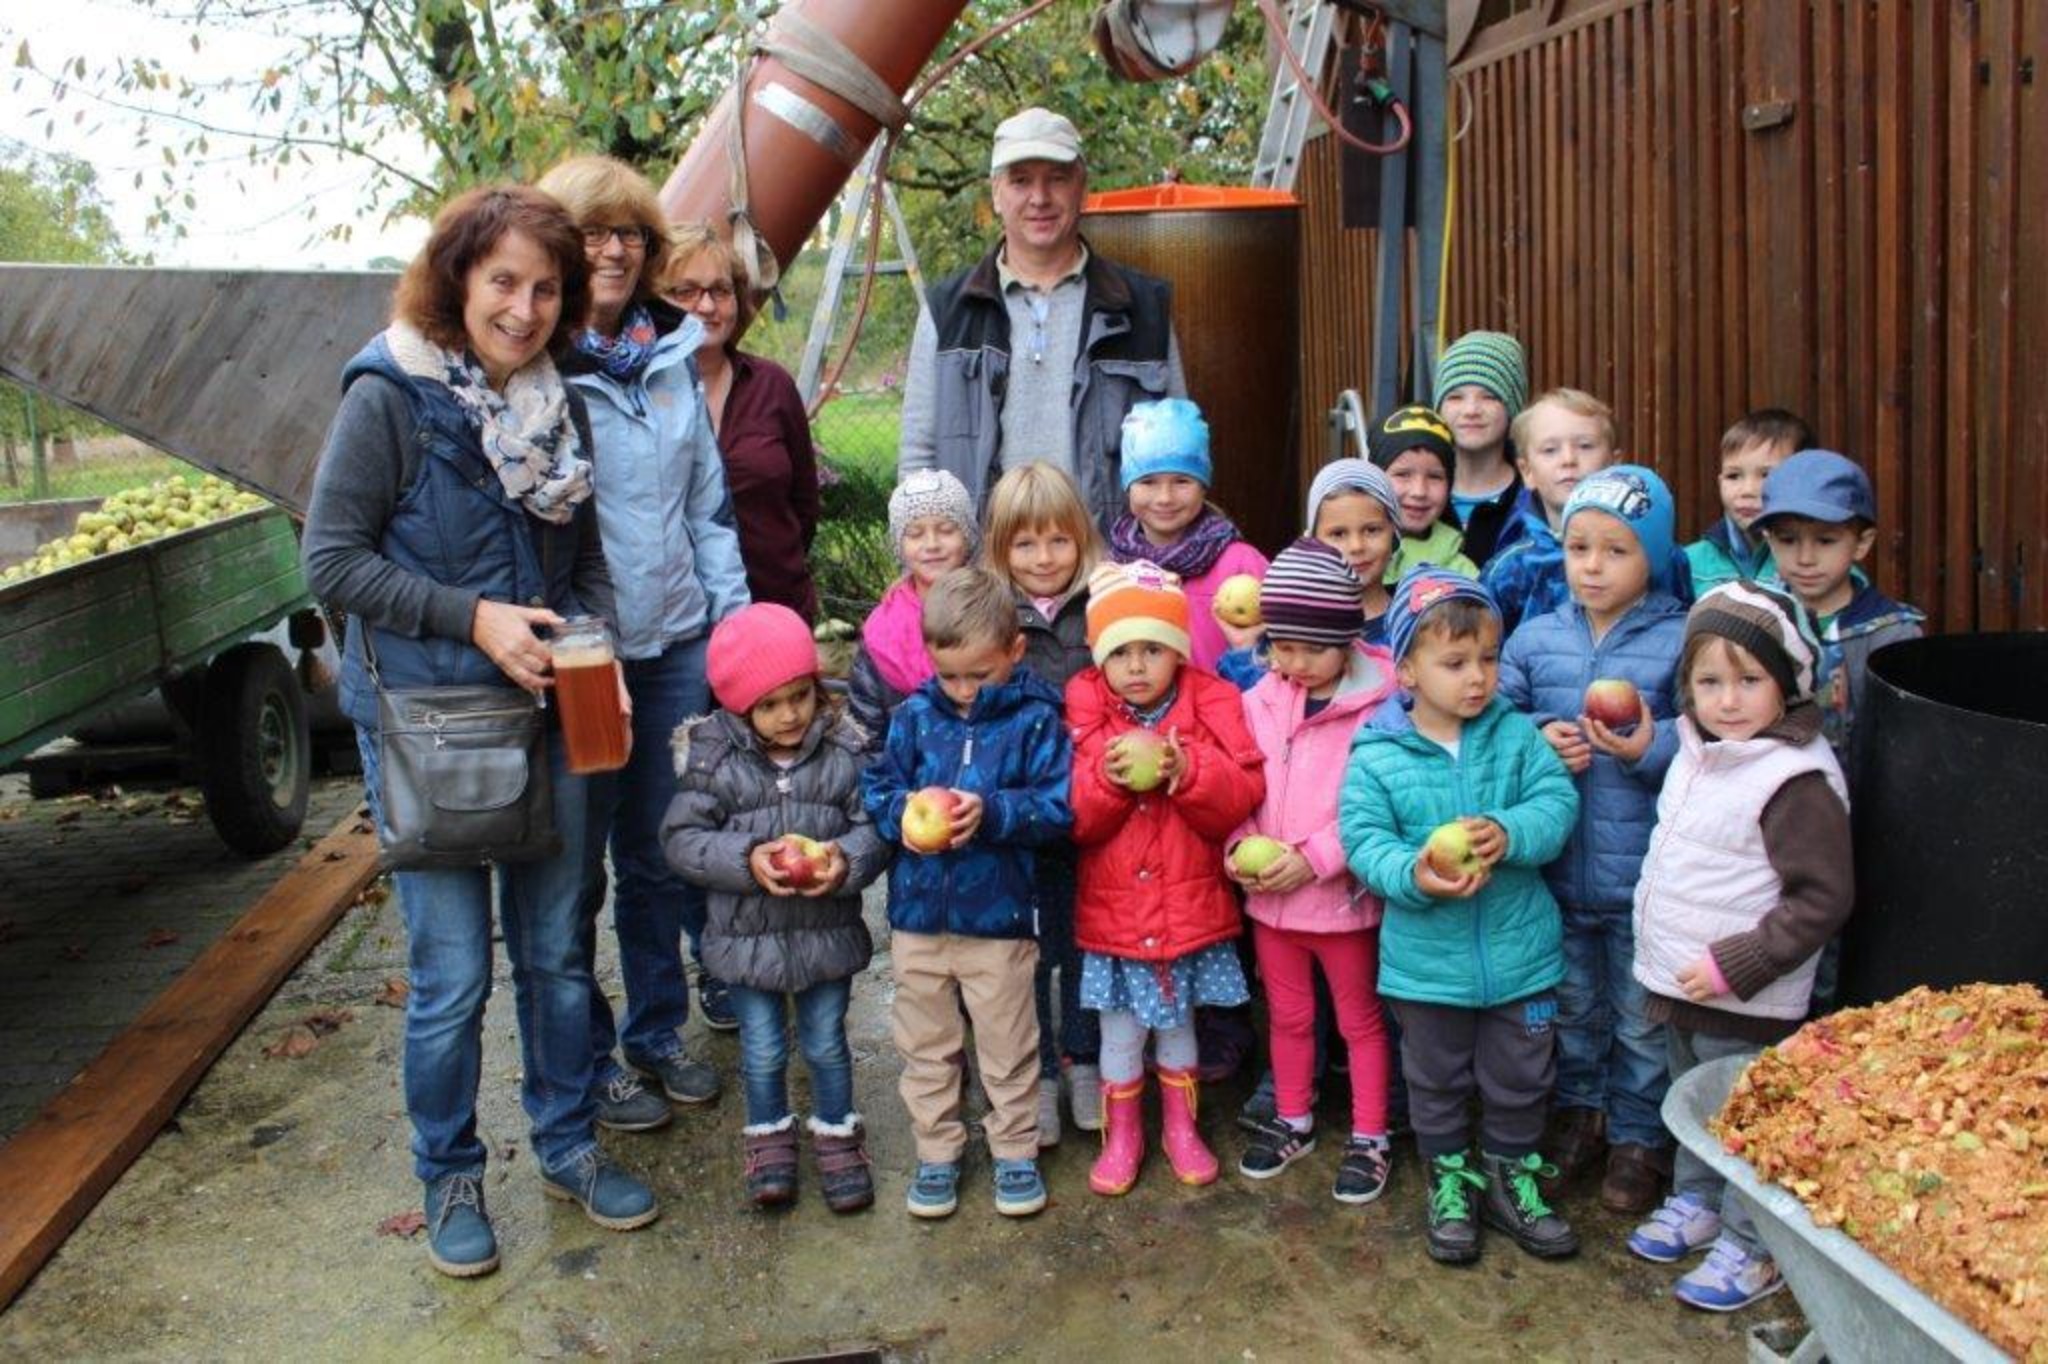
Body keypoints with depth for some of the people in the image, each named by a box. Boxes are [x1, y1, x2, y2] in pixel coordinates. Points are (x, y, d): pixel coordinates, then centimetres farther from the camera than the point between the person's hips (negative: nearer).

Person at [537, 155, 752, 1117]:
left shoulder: (674, 356, 9)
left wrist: (733, 622, 10)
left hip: (676, 642, 5)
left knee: (660, 854, 15)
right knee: (575, 868, 7)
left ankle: (658, 1032, 32)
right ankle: (587, 1061, 23)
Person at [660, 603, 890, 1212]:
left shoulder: (844, 750, -8)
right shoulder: (712, 757, -10)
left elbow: (873, 824, -7)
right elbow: (682, 837, -10)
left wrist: (846, 859, -28)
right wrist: (746, 859, -25)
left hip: (828, 931, 1)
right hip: (748, 936, 0)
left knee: (826, 1044, 16)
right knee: (763, 1051, 14)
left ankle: (837, 1135, 37)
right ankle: (769, 1137, 38)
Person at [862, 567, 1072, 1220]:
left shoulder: (1036, 720, -8)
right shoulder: (915, 715, 1)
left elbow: (1058, 807, -11)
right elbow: (877, 787, 5)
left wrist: (992, 812, -25)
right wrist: (902, 813, -17)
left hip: (999, 918, -3)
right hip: (918, 915, 3)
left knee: (1007, 1049, 11)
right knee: (926, 1047, 16)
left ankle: (1015, 1151, 30)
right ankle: (936, 1153, 32)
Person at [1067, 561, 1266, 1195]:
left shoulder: (1211, 705, -7)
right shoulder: (1085, 714, -6)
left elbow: (1241, 796, -15)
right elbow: (1073, 819, -10)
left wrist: (1186, 772, -29)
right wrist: (1109, 778, -27)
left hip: (1190, 909, 0)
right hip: (1112, 912, 0)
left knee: (1177, 1025, 19)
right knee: (1120, 1033, 12)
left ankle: (1181, 1127, 38)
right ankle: (1121, 1135, 32)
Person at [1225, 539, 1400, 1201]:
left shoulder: (1378, 706, -18)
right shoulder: (1258, 703, -1)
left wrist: (1313, 858, -22)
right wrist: (1239, 847, -11)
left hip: (1343, 894, -5)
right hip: (1268, 897, 5)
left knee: (1360, 1019, 14)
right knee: (1287, 1015, 21)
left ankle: (1369, 1140, 29)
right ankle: (1292, 1122, 40)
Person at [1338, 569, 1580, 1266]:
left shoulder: (1517, 736, -4)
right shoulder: (1377, 756, -11)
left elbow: (1558, 802, -11)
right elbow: (1363, 839, -13)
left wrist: (1511, 833, -30)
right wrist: (1411, 874, -31)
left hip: (1518, 951, 2)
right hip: (1427, 959, -1)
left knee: (1520, 1078, 17)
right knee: (1437, 1079, 16)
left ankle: (1511, 1176, 38)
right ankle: (1449, 1181, 36)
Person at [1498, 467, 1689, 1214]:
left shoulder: (1679, 641, -8)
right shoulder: (1536, 637, 2)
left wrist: (1651, 748, -28)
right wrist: (1539, 736, -15)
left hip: (1642, 870, -3)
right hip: (1556, 866, 3)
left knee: (1641, 1018, 12)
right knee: (1570, 1006, 21)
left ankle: (1639, 1137, 30)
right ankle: (1578, 1112, 40)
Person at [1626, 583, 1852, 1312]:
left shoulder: (1797, 781, -23)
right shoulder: (1700, 751, 5)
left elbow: (1823, 898, -23)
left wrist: (1736, 966, -23)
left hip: (1743, 1005, -8)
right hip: (1680, 983, 8)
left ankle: (1752, 1247, 23)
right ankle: (1696, 1204, 43)